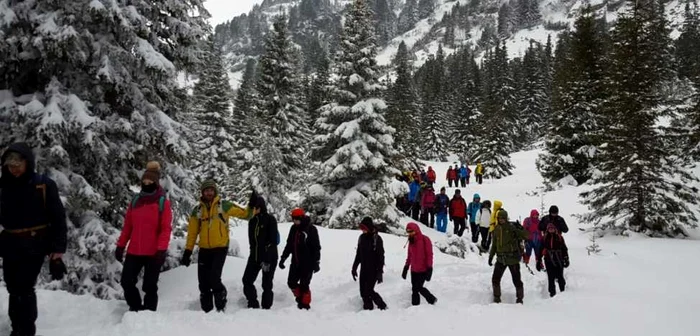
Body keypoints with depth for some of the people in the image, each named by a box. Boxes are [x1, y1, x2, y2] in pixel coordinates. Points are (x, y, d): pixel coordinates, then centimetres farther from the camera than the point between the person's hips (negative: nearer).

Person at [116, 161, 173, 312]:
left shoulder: (163, 202, -4)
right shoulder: (135, 200, 11)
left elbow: (166, 228, -9)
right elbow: (127, 226, 13)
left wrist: (161, 249, -18)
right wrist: (120, 246, 9)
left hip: (154, 253, -5)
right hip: (134, 251, 5)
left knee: (150, 286, 3)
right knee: (127, 281, 7)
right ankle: (136, 308, 26)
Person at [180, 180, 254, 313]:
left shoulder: (224, 205, -1)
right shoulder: (197, 210, 7)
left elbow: (245, 214, -1)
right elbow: (192, 233, 8)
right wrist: (187, 252, 3)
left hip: (220, 248, -4)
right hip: (204, 250, 4)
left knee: (214, 279, -16)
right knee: (203, 283, 6)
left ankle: (221, 308, 5)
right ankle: (206, 311, 20)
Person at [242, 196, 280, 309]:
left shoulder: (270, 219, -10)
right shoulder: (252, 221, 10)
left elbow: (272, 241, -15)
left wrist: (267, 260, -20)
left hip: (269, 257, -6)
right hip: (255, 256, 6)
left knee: (267, 285, -2)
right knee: (247, 280, 1)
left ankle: (266, 308, 9)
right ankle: (253, 305, 15)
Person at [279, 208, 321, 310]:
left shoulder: (311, 229, -12)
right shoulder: (293, 229, 7)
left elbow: (316, 247, -11)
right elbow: (289, 245, 16)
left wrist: (316, 262, -14)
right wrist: (283, 258, 15)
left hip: (308, 263, -6)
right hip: (295, 262, 6)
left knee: (304, 285, -4)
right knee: (291, 283, 6)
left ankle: (305, 304, 12)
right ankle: (300, 297, 29)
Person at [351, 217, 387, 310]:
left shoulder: (377, 238, -13)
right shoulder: (362, 237, 5)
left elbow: (381, 256, -13)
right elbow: (358, 254, 14)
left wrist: (380, 272, -16)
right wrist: (354, 268, 14)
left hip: (373, 269, -6)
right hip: (364, 269, 6)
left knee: (368, 291, -9)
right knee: (363, 292, 5)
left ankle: (382, 307, 11)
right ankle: (368, 309, 18)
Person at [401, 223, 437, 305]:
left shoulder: (425, 240, -11)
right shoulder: (411, 241, 8)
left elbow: (429, 255, -12)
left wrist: (429, 269, -15)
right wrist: (406, 268, 17)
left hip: (423, 270, -6)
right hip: (414, 270, 6)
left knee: (419, 287, -8)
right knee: (414, 289, 5)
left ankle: (432, 300, 14)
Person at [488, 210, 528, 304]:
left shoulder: (512, 227, -9)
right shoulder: (496, 229, 7)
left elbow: (526, 235, -17)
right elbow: (494, 244, 17)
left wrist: (520, 229, -34)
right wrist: (491, 256, 15)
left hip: (512, 258, -5)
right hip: (501, 258, 5)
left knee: (516, 279, 3)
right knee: (495, 279, 4)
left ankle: (519, 299, 19)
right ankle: (497, 298, 19)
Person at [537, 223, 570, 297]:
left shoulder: (559, 237, 4)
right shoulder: (545, 238, 5)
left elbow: (564, 249, 7)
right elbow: (540, 250, 6)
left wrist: (566, 260, 2)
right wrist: (538, 261, 5)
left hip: (559, 261, -1)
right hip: (549, 261, 1)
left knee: (560, 277, 2)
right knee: (551, 278, 2)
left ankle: (563, 291, 19)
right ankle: (552, 293, 10)